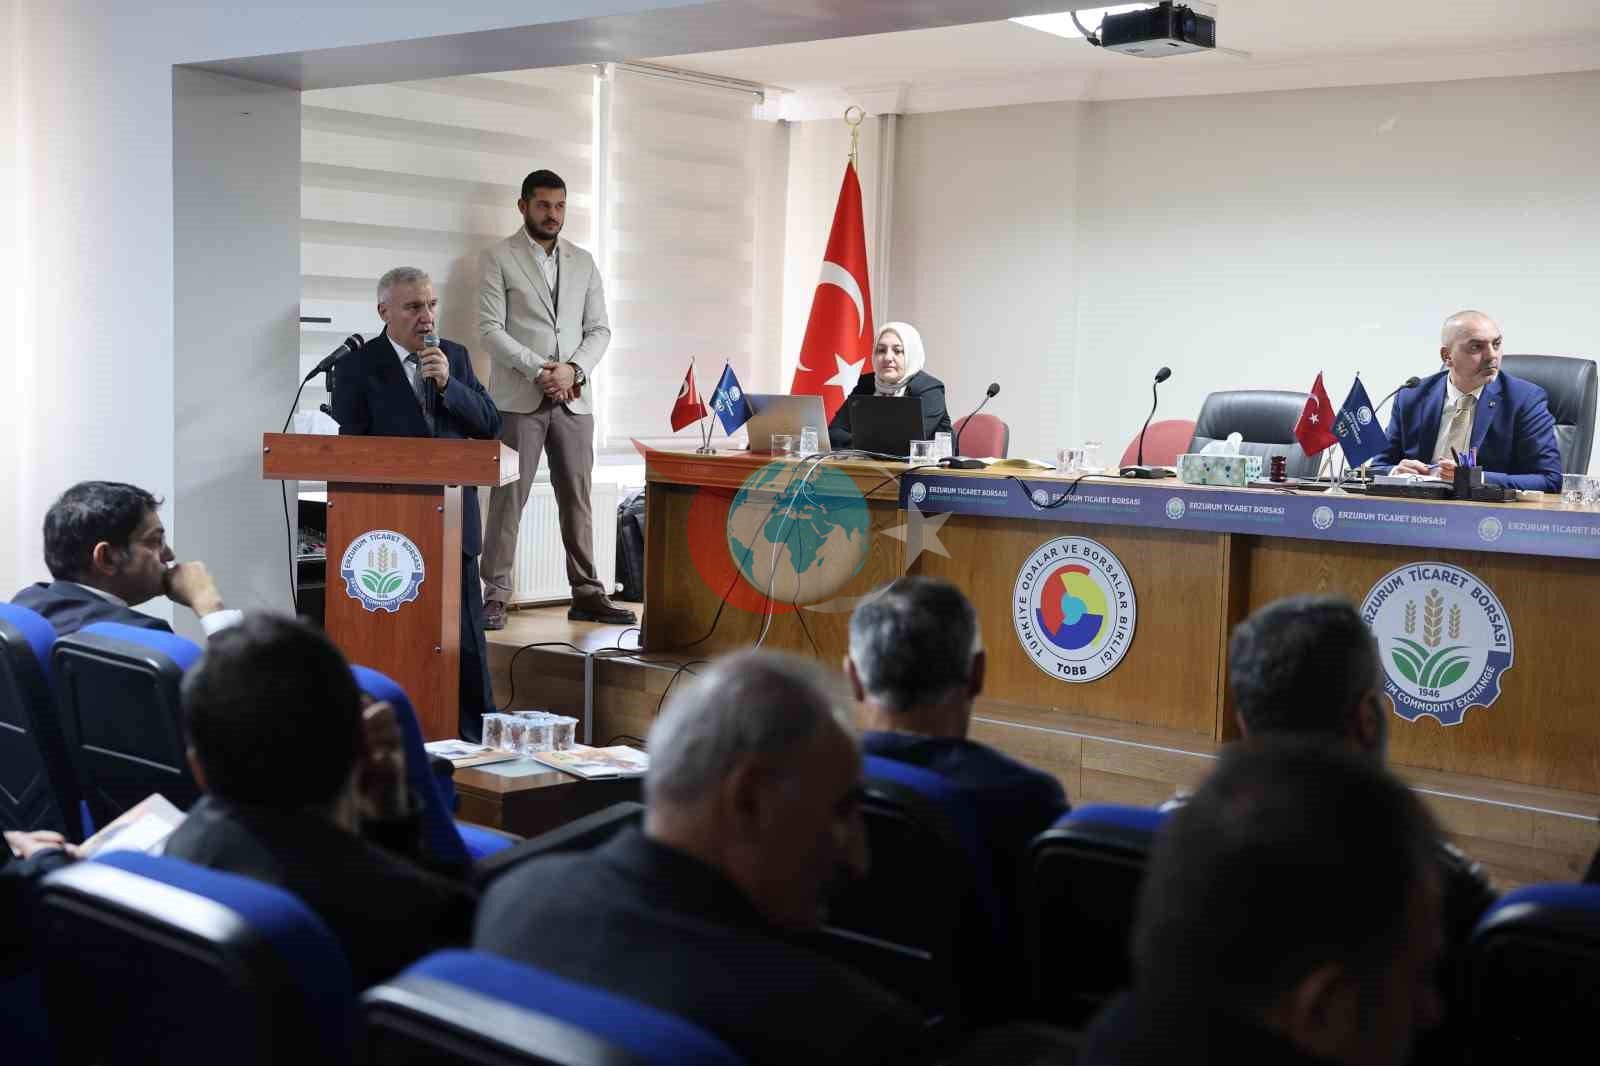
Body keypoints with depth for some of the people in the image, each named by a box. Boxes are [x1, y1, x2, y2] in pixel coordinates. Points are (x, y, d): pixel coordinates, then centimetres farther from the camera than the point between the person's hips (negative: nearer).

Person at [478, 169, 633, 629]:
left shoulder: (583, 261, 15)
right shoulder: (499, 257, 2)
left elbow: (599, 329, 11)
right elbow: (491, 328, -5)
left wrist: (573, 369, -7)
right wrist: (538, 369, -15)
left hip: (574, 398, 4)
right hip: (519, 399, -4)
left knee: (577, 499, 5)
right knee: (508, 498, -4)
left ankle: (587, 593, 10)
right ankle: (496, 595, 0)